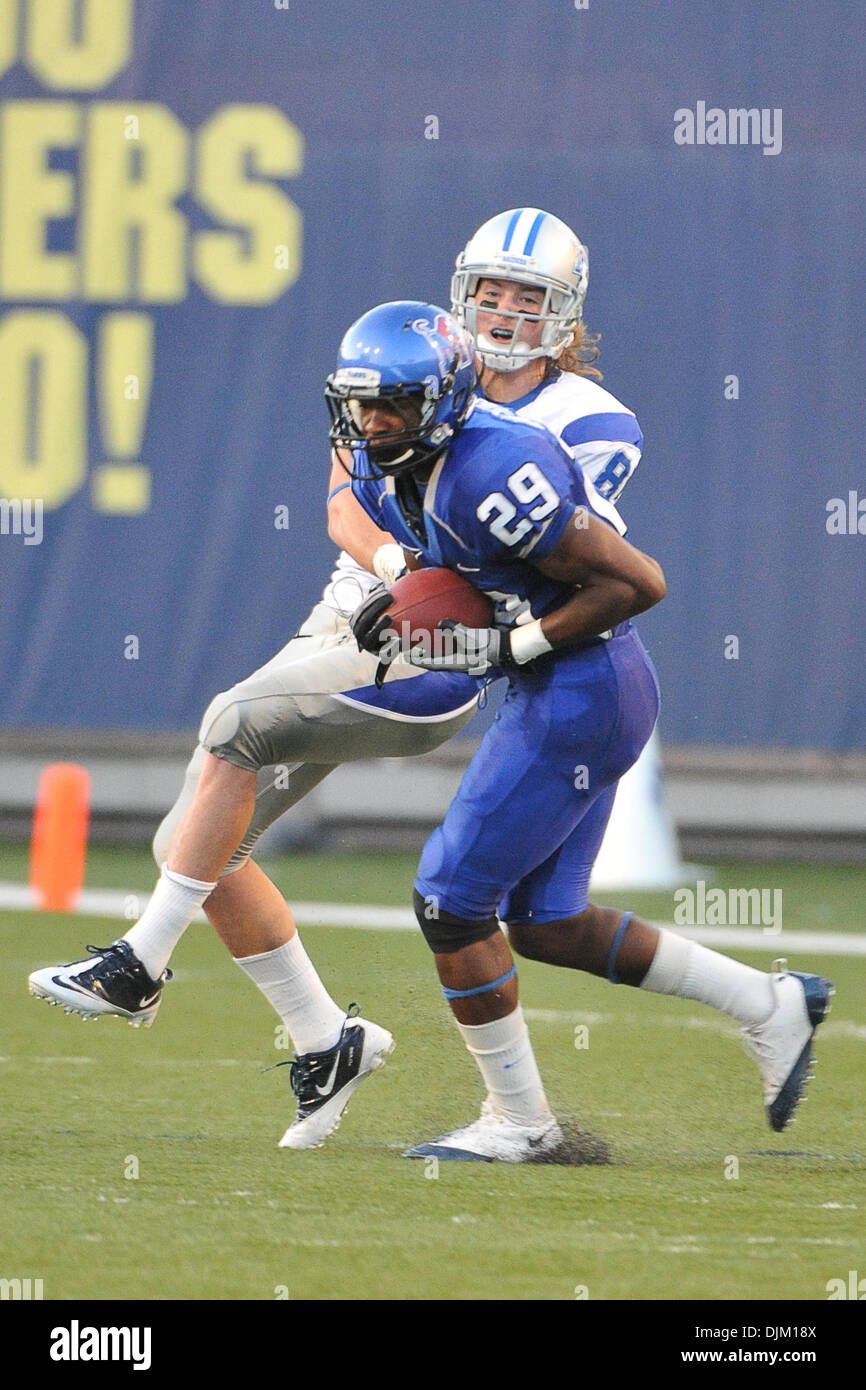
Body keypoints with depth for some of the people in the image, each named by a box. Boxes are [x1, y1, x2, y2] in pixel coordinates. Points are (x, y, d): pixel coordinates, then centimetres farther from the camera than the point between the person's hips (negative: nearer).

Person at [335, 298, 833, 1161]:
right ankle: (771, 1006, 23)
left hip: (580, 694, -10)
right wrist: (397, 599, 1)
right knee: (543, 923, 14)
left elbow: (638, 581, -23)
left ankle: (518, 1121, 9)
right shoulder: (382, 468, 3)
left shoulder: (491, 473, -25)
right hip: (552, 694, 10)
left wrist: (506, 646, -22)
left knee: (451, 900, -5)